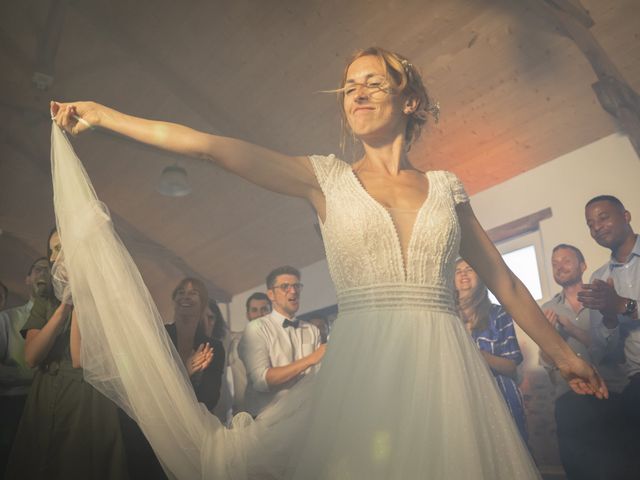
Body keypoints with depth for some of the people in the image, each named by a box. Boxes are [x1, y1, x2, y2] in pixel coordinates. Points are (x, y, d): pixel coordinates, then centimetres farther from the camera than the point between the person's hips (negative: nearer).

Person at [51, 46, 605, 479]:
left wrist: (564, 356, 16)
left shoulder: (445, 186, 9)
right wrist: (102, 114, -3)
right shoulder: (328, 178, 4)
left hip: (446, 368, 2)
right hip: (362, 367, -2)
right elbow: (206, 145, -1)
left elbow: (502, 280, 14)